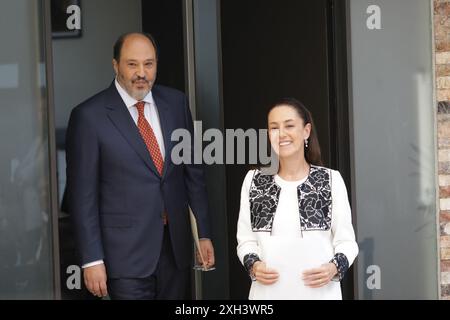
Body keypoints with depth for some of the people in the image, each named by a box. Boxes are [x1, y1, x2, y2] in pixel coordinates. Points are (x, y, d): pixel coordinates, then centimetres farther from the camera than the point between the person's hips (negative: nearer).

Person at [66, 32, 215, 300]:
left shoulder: (176, 102, 6)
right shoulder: (89, 116, -7)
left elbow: (193, 171, 12)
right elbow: (83, 193, -7)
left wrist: (204, 233, 9)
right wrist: (92, 259, -9)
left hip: (176, 245, 4)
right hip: (126, 251, -4)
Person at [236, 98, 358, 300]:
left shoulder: (331, 180, -1)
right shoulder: (253, 180, 4)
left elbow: (346, 241, 0)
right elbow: (246, 240, 6)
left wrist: (334, 267, -17)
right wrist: (253, 265, -11)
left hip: (319, 292, -1)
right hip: (268, 292, 1)